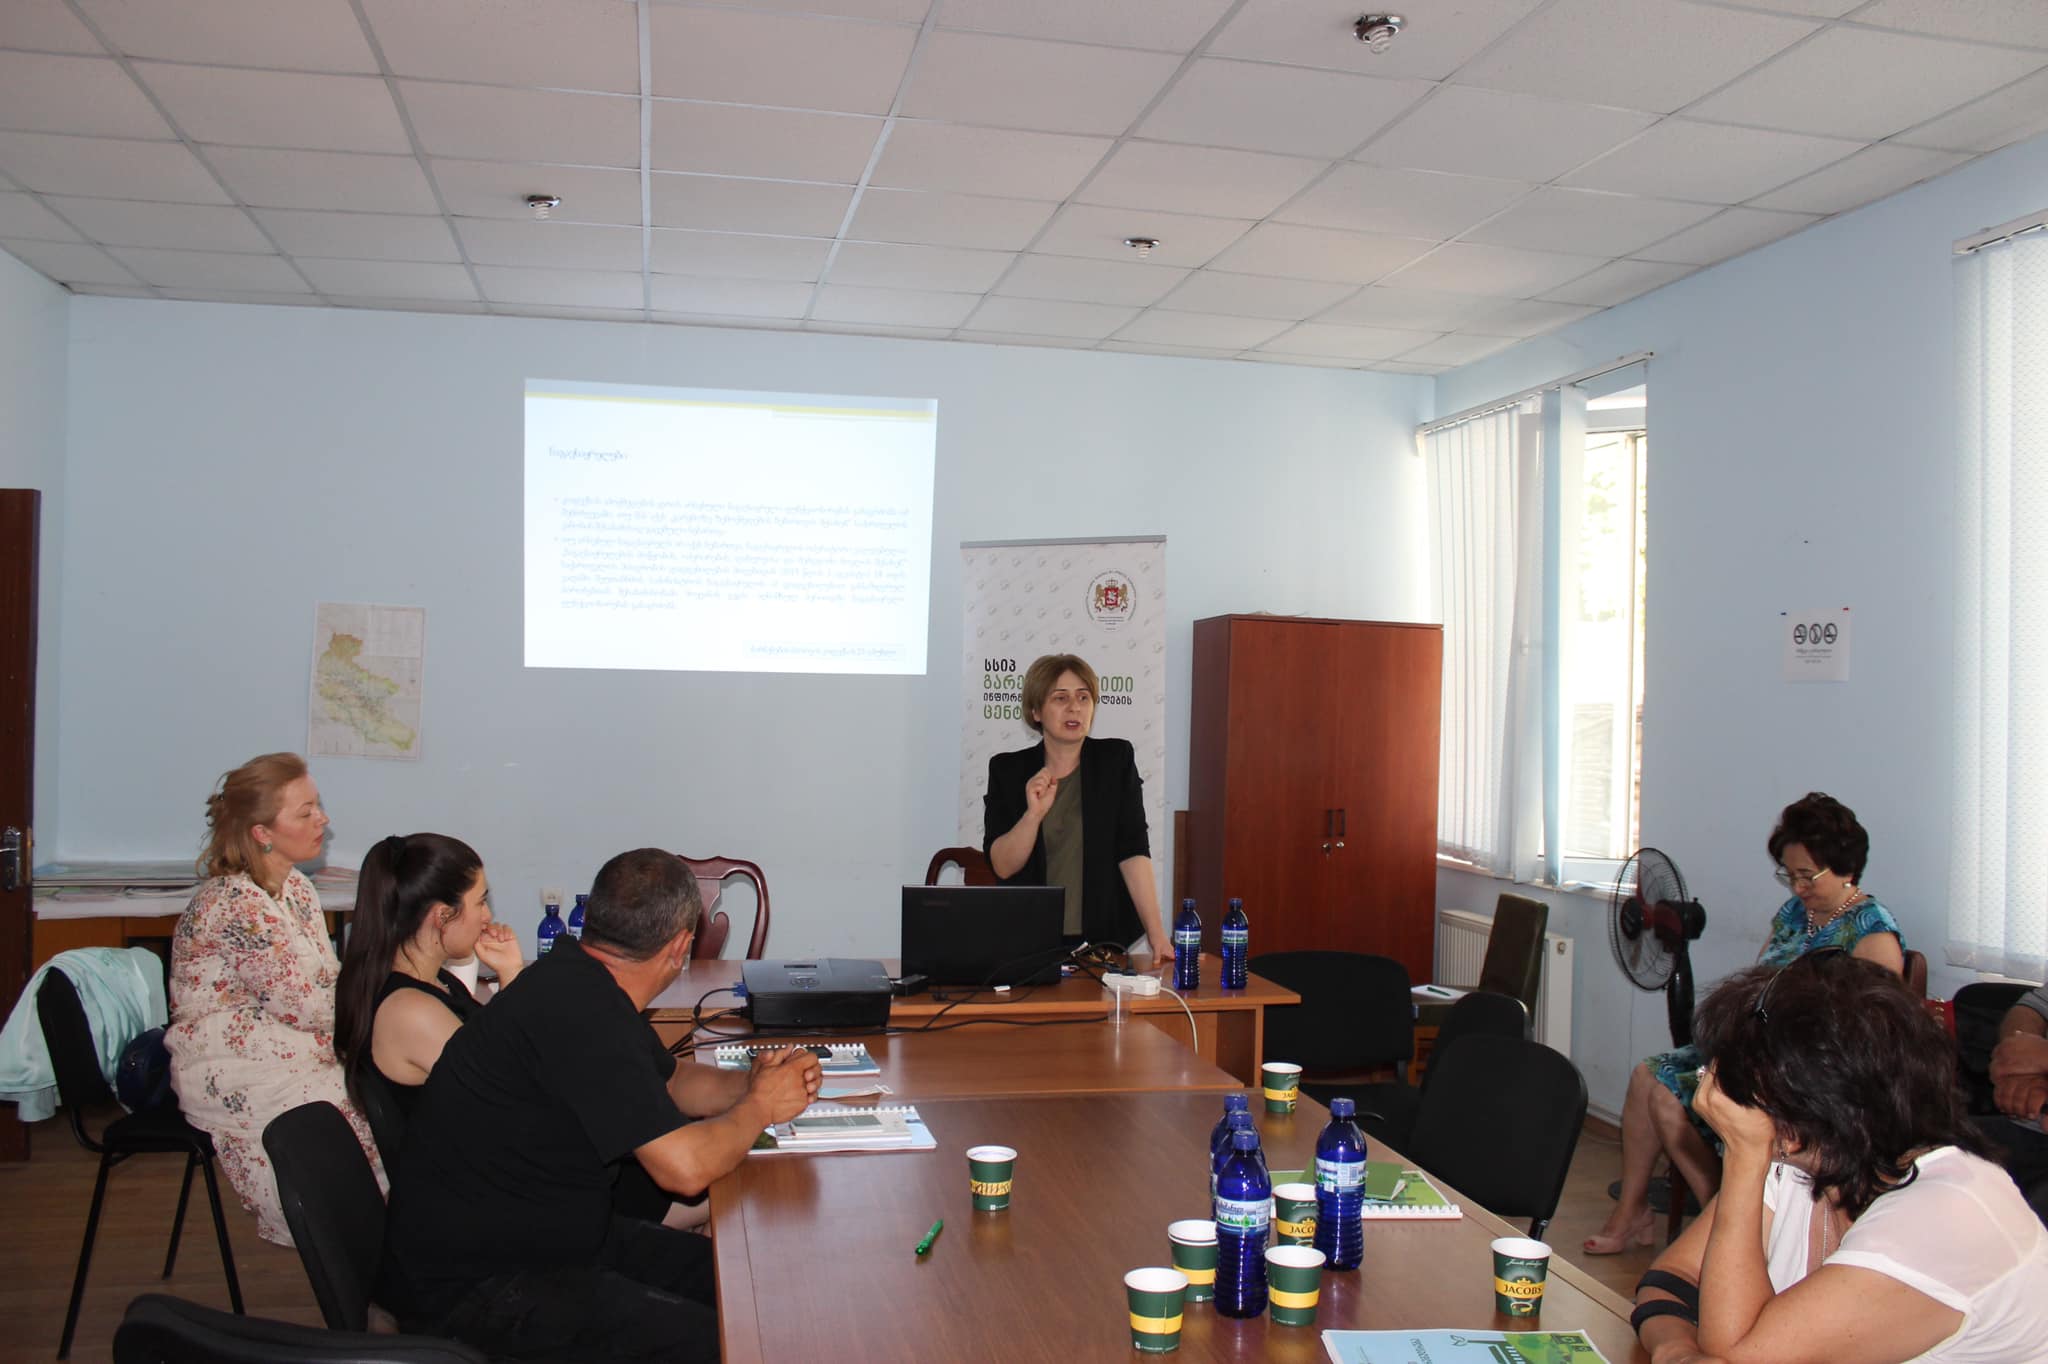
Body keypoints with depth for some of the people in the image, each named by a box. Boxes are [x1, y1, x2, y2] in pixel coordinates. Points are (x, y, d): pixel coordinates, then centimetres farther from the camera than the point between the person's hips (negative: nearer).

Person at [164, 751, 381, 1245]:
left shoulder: (296, 888, 9)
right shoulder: (234, 903, -20)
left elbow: (326, 982, 9)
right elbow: (311, 1005, -21)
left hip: (289, 1049, 8)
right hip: (231, 1072, -8)